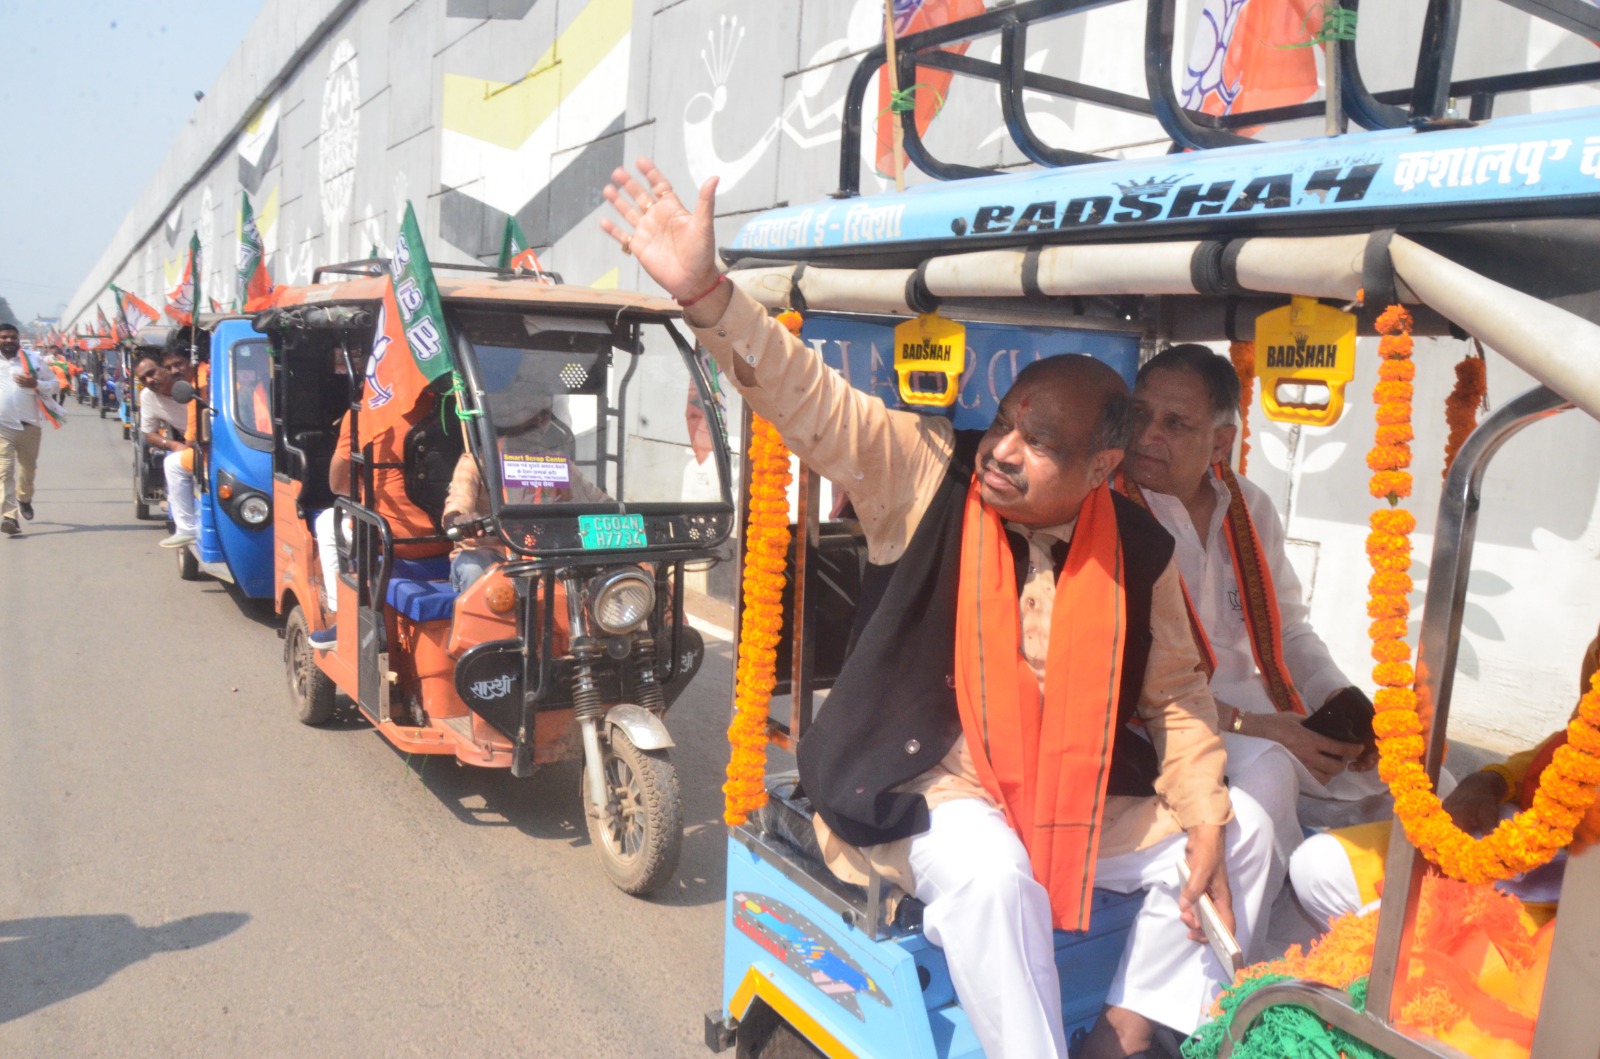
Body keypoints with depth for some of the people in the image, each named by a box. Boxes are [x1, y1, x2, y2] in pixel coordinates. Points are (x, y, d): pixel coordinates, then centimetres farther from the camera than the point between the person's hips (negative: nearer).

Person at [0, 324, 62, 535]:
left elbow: (54, 384, 9)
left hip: (30, 425, 2)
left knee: (28, 468, 19)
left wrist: (35, 384, -11)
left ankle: (24, 499, 48)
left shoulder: (33, 360, 6)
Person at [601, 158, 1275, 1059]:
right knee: (992, 870, -34)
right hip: (927, 781, -4)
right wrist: (705, 292, -33)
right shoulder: (929, 477, -10)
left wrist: (1205, 819, -6)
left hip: (1077, 792, 5)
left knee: (1245, 831, -3)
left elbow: (1175, 693, 6)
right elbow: (813, 400, -21)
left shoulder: (1139, 550, -2)